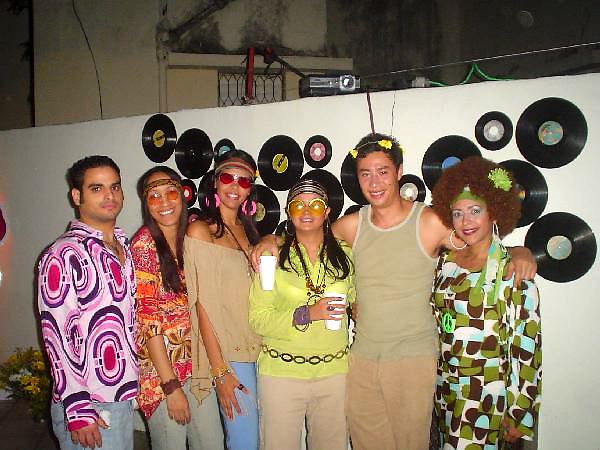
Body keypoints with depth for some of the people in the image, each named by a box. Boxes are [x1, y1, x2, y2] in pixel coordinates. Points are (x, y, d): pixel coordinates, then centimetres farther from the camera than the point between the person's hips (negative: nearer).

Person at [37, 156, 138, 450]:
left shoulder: (125, 247, 9)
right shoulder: (63, 256, -14)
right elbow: (57, 334, -16)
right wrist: (78, 410, -17)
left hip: (124, 397, 7)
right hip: (88, 406, -7)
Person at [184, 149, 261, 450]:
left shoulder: (248, 228, 12)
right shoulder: (199, 231, -7)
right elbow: (203, 304, -12)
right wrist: (220, 371, -14)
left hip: (258, 347, 6)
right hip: (229, 352, -6)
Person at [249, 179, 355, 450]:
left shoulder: (344, 254, 2)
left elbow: (357, 300, 19)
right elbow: (257, 318, -12)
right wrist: (306, 314, -22)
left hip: (334, 371, 3)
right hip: (281, 371, -2)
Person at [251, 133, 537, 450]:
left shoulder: (430, 222, -10)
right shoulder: (353, 224, 0)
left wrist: (520, 253, -22)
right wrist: (272, 240, 1)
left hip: (414, 360, -3)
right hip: (361, 359, 4)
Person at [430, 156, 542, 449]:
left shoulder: (513, 272, -13)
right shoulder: (446, 263, 3)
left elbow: (526, 349, -12)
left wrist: (518, 416, -10)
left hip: (488, 394, -5)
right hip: (445, 390, 5)